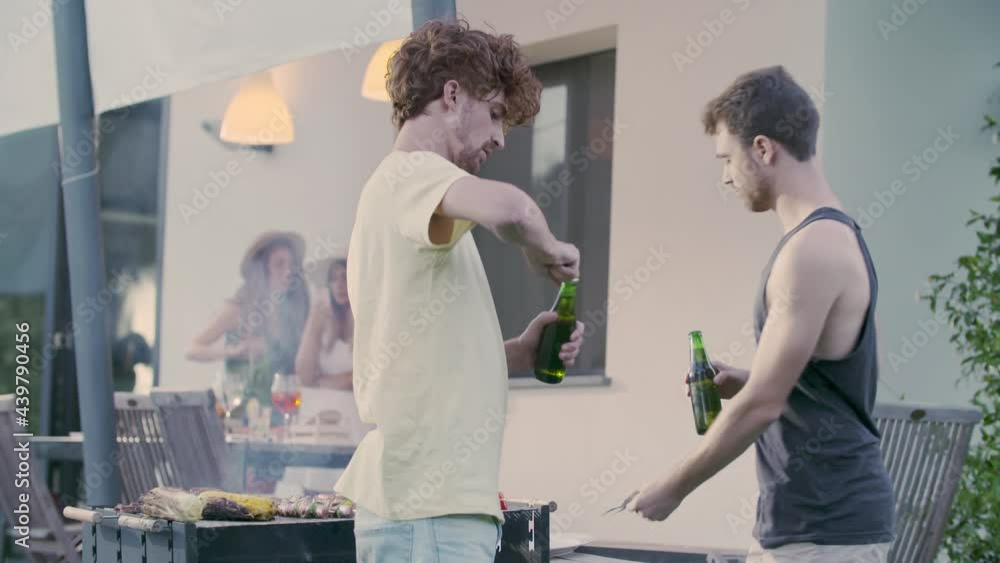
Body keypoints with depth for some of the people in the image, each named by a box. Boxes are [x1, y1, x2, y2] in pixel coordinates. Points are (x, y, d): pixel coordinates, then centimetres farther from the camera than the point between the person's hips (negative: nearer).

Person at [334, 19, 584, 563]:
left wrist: (519, 351, 9)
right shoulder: (413, 173, -9)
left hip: (439, 501, 10)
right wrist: (547, 249, -12)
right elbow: (506, 208, -33)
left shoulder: (394, 187, 21)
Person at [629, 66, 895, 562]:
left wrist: (672, 489, -8)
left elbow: (761, 405, -19)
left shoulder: (813, 250, -18)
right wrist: (743, 382, 11)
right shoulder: (838, 236, 13)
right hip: (792, 518, 9)